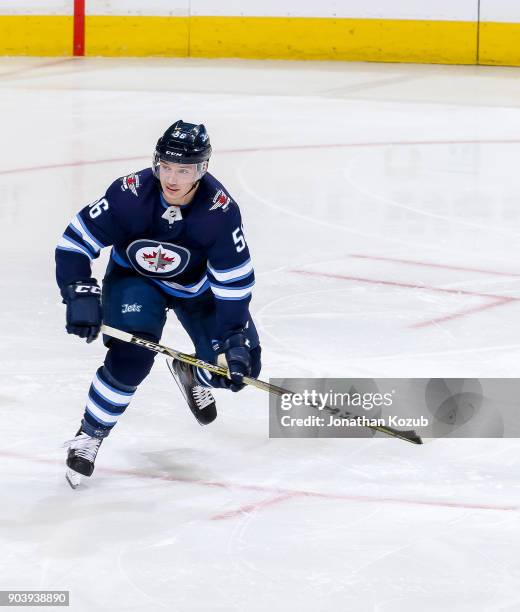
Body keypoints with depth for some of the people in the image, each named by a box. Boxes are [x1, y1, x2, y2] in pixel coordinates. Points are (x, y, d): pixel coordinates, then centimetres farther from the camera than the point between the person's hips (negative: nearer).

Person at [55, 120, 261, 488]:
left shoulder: (220, 209, -30)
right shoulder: (130, 194, -32)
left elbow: (235, 281, -23)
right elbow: (75, 242, -23)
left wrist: (235, 341, -27)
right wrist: (80, 296, -33)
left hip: (198, 286, 2)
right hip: (135, 278, -2)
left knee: (240, 368, -5)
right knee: (132, 355, -28)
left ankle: (192, 374, 31)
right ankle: (90, 435, -8)